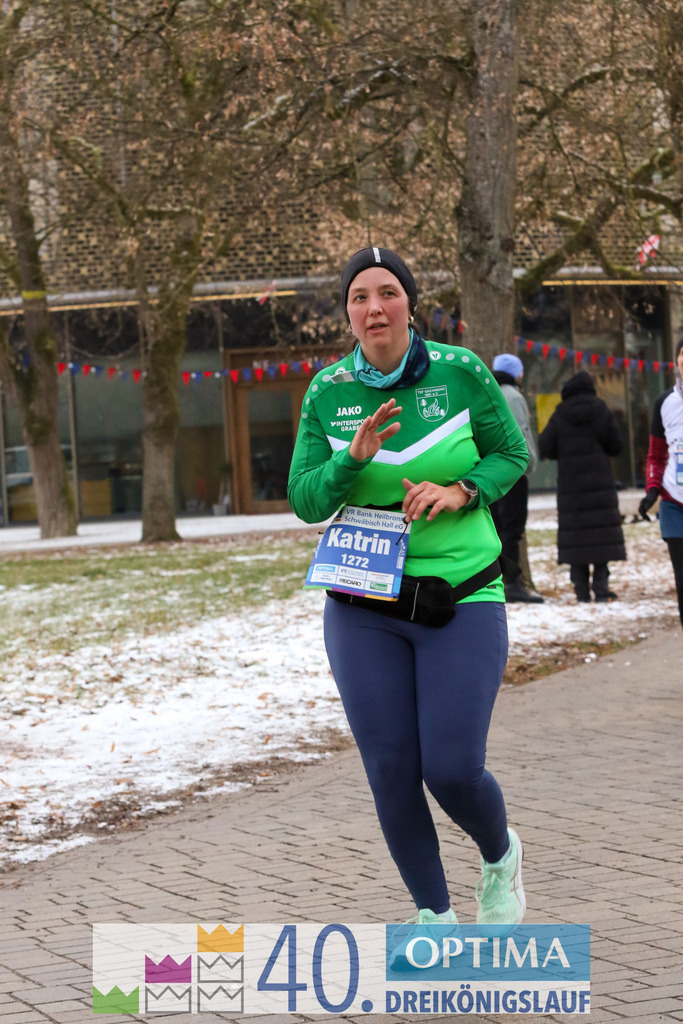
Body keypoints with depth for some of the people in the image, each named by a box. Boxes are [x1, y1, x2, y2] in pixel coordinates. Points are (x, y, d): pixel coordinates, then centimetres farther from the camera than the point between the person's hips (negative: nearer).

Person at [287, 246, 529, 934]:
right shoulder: (326, 392, -1)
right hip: (363, 611, 2)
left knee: (453, 772, -8)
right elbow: (304, 500, -1)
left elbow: (511, 454, 5)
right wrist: (354, 458, -20)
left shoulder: (461, 372, -6)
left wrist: (461, 492, -14)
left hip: (462, 600, -2)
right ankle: (433, 915, 23)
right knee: (390, 772, 1)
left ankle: (500, 856, 27)